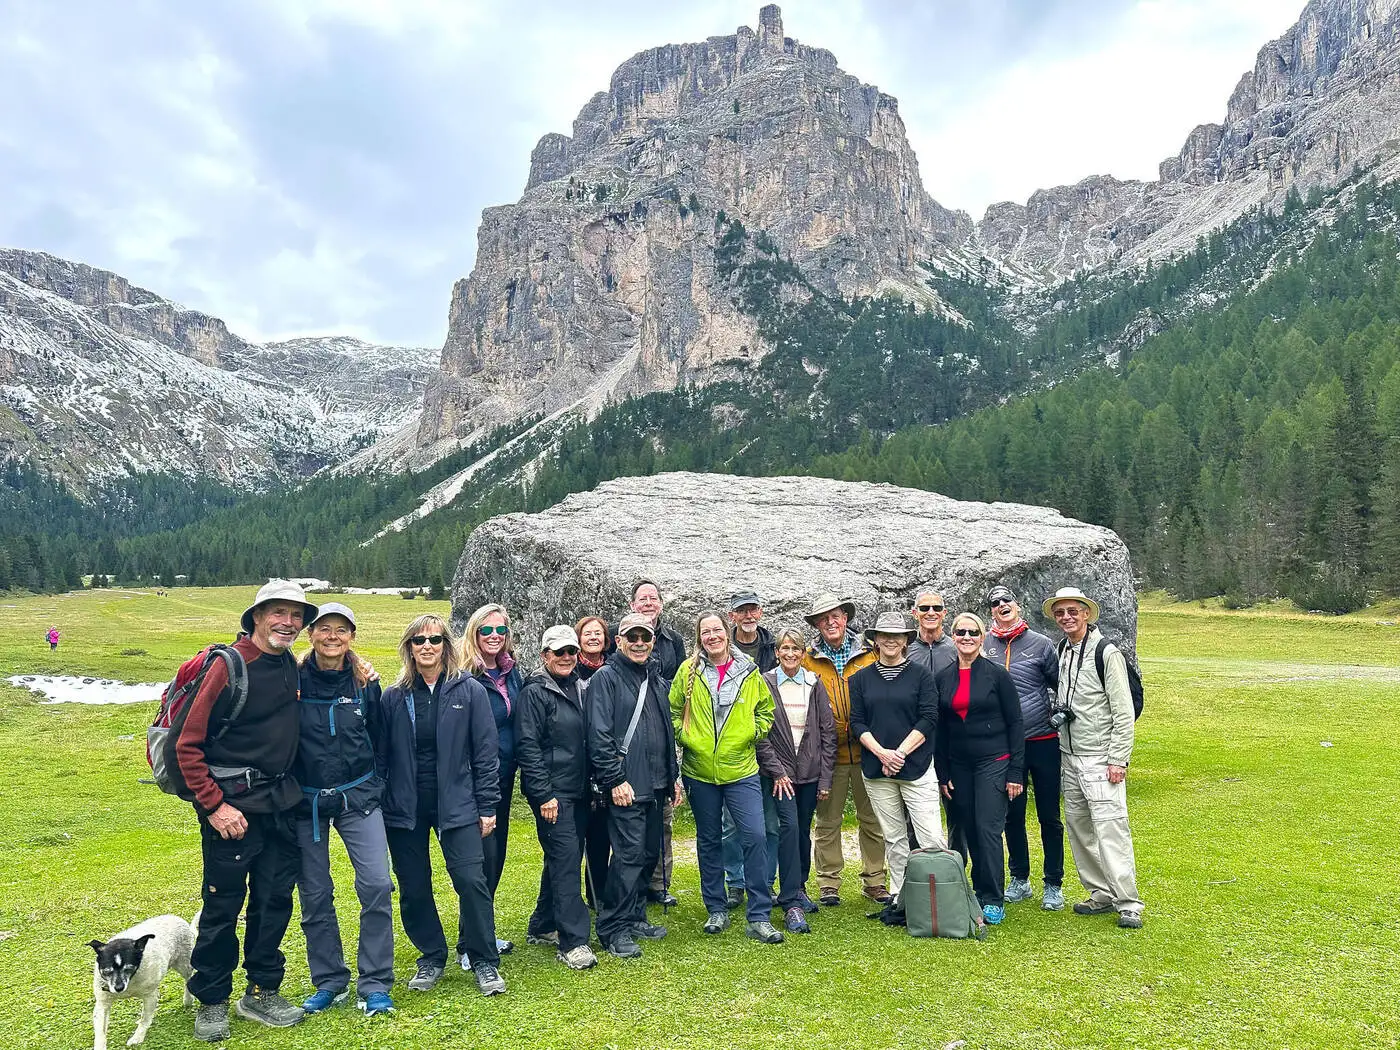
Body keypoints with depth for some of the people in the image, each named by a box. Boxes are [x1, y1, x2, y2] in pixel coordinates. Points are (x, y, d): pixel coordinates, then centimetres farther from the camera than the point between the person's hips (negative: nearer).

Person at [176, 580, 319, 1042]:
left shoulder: (290, 665, 6)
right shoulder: (229, 665, -16)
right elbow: (188, 744, -15)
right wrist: (214, 805, -16)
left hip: (280, 802, 7)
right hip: (233, 804, -6)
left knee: (275, 897, 12)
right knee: (223, 903, 5)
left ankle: (262, 991, 28)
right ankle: (211, 1002, 24)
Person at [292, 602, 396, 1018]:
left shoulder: (364, 683, 0)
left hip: (358, 796, 1)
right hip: (306, 800, 0)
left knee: (377, 885, -8)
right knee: (314, 894, 8)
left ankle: (375, 984, 6)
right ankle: (329, 981, 26)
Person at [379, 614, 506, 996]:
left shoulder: (470, 691, -3)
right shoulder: (394, 696, 3)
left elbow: (486, 752, -1)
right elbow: (381, 754, 7)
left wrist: (487, 807, -4)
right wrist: (375, 807, 3)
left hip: (457, 804, -2)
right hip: (405, 807, 2)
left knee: (472, 880, -7)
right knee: (413, 888, 9)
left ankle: (484, 961, 11)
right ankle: (431, 958, 29)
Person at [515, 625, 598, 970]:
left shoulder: (576, 687, 12)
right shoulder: (535, 692, -10)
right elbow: (528, 746, -15)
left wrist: (592, 784, 17)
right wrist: (544, 795, -18)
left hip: (578, 791, 8)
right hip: (552, 794, -8)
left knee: (564, 860, 14)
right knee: (565, 860, -9)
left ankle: (542, 927, 28)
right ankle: (572, 943, -3)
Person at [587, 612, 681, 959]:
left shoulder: (654, 679, 16)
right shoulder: (606, 677, -8)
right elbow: (599, 734, -15)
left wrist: (672, 776, 20)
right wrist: (615, 779, -18)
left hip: (654, 785, 8)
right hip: (626, 786, -8)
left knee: (649, 853, 13)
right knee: (629, 854, -8)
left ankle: (634, 917, 27)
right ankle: (612, 929, 4)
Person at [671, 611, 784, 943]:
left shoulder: (748, 671, 1)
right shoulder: (688, 671, 0)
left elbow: (766, 708, 14)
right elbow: (673, 710, 10)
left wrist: (754, 732, -1)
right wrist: (682, 737, -3)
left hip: (741, 769, 0)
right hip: (700, 771, 1)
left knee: (755, 837, -8)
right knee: (708, 841, 11)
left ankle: (759, 918, 2)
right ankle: (716, 910, 26)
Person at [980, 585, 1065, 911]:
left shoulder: (1040, 643, -1)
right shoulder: (983, 645, 1)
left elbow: (1061, 686, 7)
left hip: (1043, 741, -2)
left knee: (1049, 816, 6)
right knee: (1012, 815, 11)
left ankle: (1054, 885, 19)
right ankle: (1020, 880, 27)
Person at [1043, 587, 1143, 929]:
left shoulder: (1107, 652, -11)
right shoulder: (1062, 651, 10)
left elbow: (1123, 712, -12)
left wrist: (1117, 759, -15)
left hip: (1101, 759, -7)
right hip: (1070, 756, 7)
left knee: (1110, 829, -9)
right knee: (1078, 827, 10)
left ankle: (1129, 905, -2)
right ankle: (1102, 894, 21)